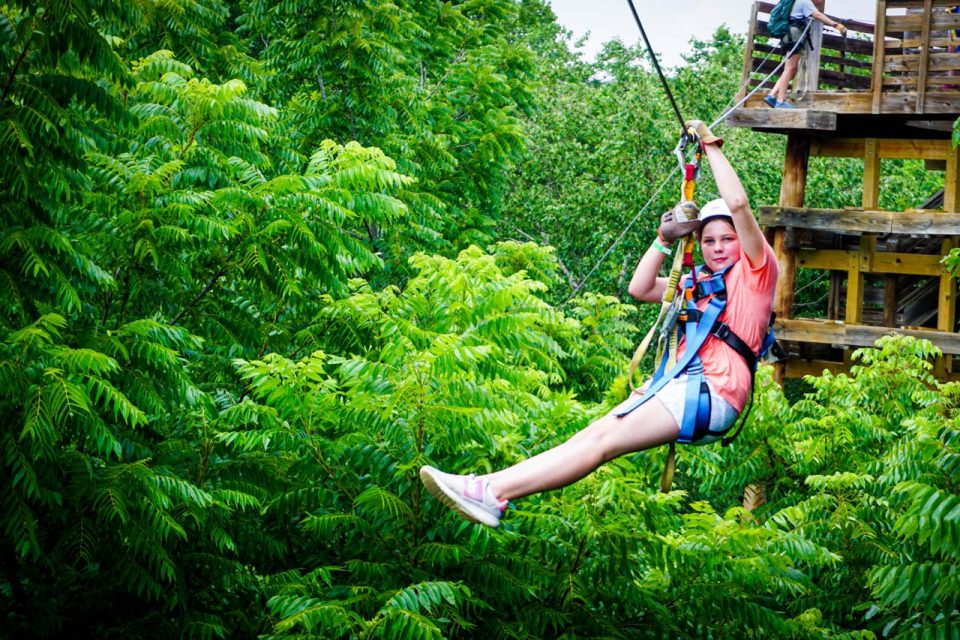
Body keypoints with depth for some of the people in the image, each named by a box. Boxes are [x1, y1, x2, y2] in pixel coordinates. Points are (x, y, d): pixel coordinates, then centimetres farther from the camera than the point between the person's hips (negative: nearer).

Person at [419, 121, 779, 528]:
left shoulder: (756, 270, 6)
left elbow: (738, 203, -6)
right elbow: (640, 288, 25)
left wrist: (711, 147, 1)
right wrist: (666, 238, 14)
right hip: (681, 383, 8)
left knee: (603, 441, -20)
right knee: (592, 435, -13)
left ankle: (493, 492, -31)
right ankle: (493, 487, -27)